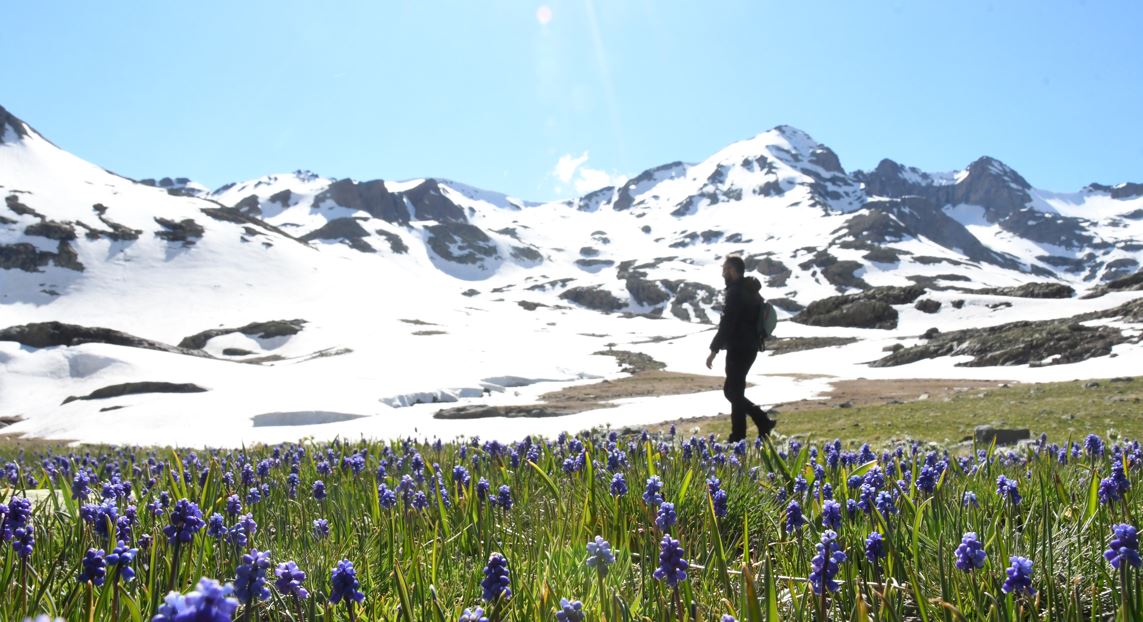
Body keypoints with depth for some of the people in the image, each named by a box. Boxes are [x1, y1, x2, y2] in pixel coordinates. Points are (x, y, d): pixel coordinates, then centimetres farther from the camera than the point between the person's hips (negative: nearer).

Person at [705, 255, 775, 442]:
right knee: (733, 390, 15)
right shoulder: (751, 290, 14)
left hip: (738, 349, -10)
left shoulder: (736, 292, -17)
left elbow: (727, 324, -21)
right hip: (750, 347, 10)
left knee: (733, 391, -1)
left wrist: (714, 350, -18)